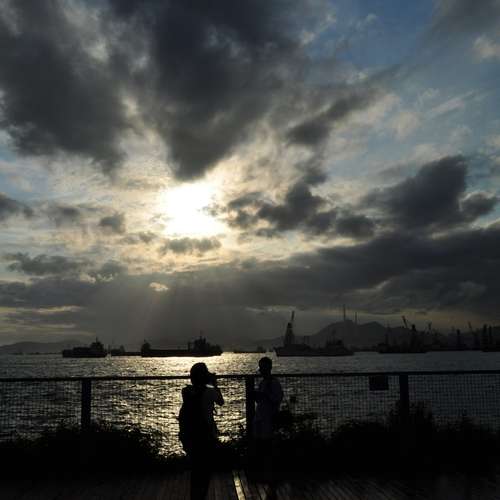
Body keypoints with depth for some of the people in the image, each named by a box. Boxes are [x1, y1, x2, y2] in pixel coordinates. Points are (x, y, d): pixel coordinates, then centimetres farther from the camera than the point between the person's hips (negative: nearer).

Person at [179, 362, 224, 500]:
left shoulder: (186, 391, -2)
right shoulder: (209, 392, -17)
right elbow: (221, 402, 6)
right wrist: (215, 384, 9)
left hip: (189, 436, 5)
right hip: (206, 436, -5)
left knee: (195, 469, 21)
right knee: (205, 471, 9)